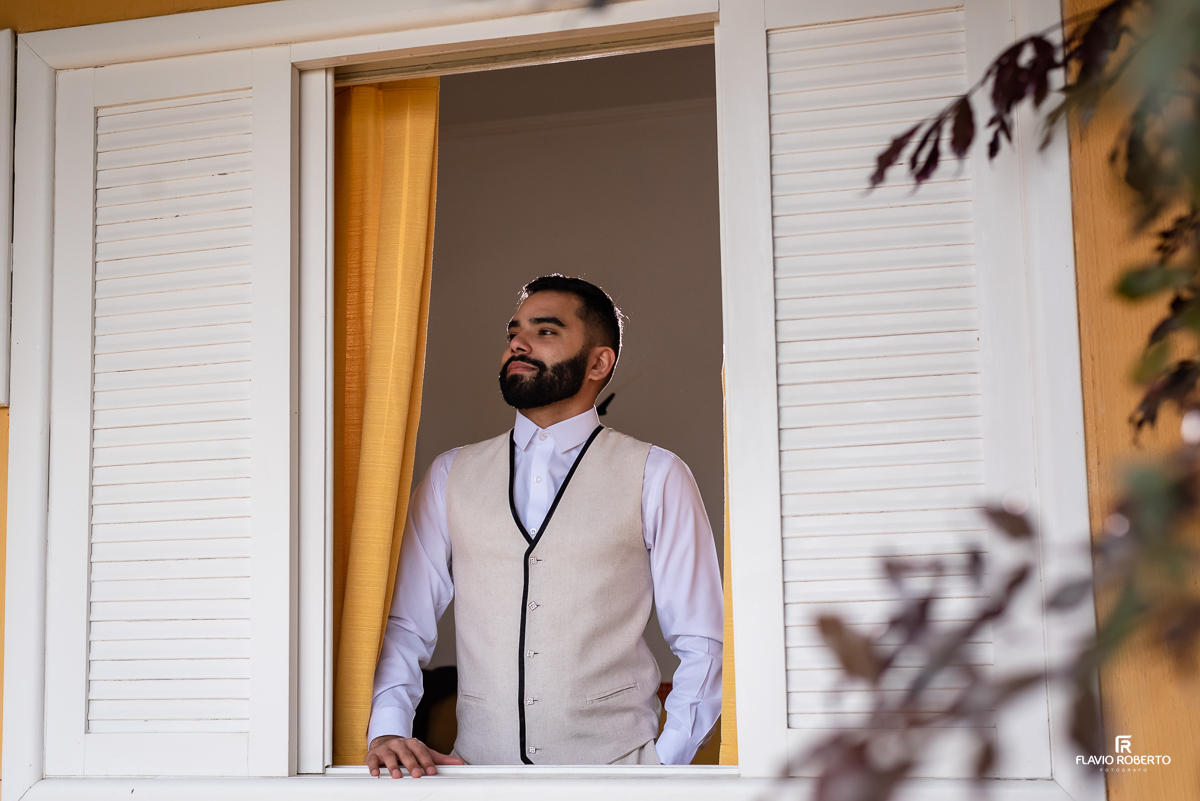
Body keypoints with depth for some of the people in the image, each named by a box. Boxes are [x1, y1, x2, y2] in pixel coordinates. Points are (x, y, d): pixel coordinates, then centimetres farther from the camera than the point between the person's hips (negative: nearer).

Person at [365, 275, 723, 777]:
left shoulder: (656, 477, 3)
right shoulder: (450, 476, 12)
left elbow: (702, 645, 3)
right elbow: (404, 625, 10)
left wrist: (665, 763, -8)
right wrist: (387, 730, -5)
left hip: (614, 763, -2)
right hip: (479, 766, 2)